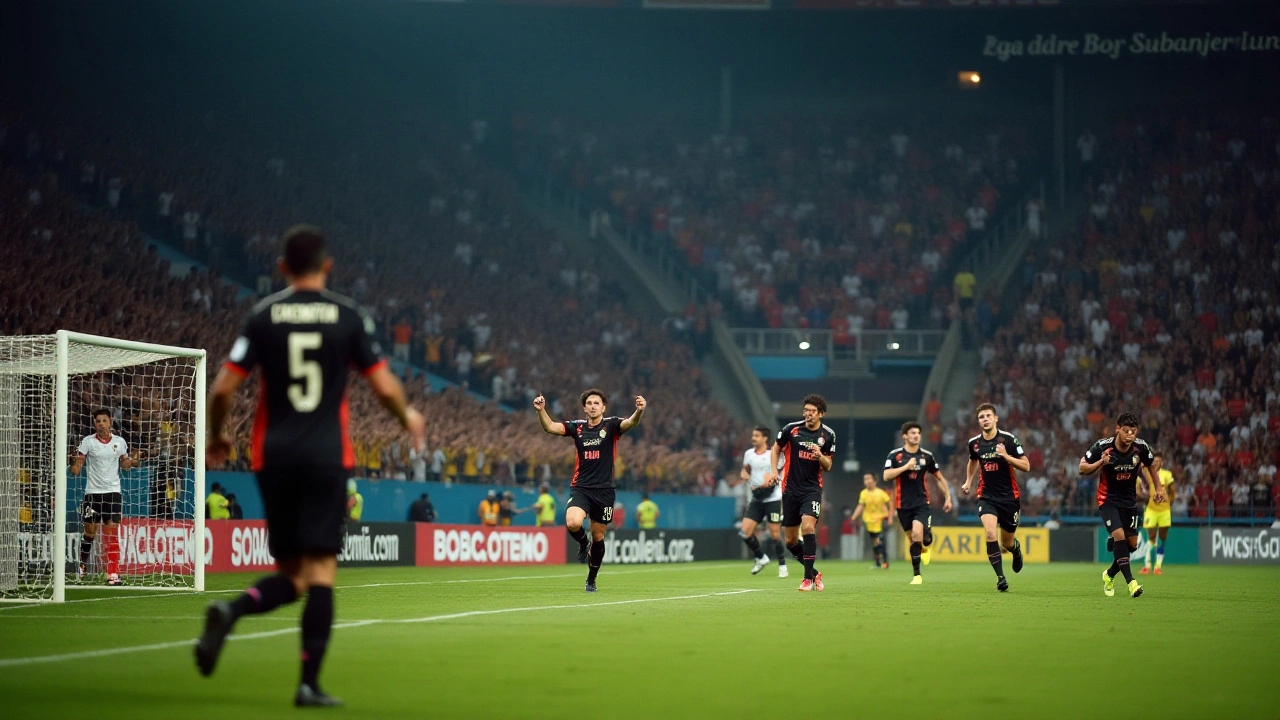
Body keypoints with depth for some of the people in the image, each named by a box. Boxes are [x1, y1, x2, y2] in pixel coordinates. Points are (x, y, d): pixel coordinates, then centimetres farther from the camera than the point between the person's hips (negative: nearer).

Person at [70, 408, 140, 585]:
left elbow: (124, 463, 14)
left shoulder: (119, 442, 6)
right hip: (93, 491, -1)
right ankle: (82, 566, 26)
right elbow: (78, 465, -2)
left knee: (112, 534, -4)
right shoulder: (87, 442, -1)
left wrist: (132, 461, -6)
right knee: (89, 532, 4)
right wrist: (75, 467, -24)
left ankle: (113, 574, -6)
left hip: (113, 491, 1)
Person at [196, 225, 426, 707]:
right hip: (327, 457, -2)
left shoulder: (263, 317, 3)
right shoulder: (349, 317, 1)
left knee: (291, 574, 11)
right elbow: (384, 386, 1)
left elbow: (223, 387, -1)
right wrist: (408, 417, 22)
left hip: (274, 456, 2)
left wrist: (217, 435, 17)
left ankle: (230, 611, -19)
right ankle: (309, 683, -8)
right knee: (321, 568, -1)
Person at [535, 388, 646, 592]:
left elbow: (630, 423, -20)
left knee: (598, 536, 8)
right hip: (581, 488, 1)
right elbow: (550, 427, -4)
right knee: (572, 523, -26)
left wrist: (639, 411, -42)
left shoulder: (611, 425, -1)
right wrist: (541, 410, -24)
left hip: (604, 490, -1)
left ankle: (591, 579, 28)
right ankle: (583, 542, 10)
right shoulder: (577, 427, 6)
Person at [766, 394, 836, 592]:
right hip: (790, 489, 2)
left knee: (808, 527, -24)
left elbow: (828, 466, 4)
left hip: (812, 489, -2)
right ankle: (814, 573, 24)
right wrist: (773, 471, 1)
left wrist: (820, 456, -17)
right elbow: (776, 448, 13)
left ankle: (808, 577, -15)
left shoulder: (828, 435, -2)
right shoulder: (792, 429, -3)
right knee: (791, 541, 4)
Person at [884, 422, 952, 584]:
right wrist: (906, 466, -20)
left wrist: (948, 498, 9)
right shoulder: (895, 455, -1)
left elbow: (940, 478, 13)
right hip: (903, 504, 1)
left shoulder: (927, 456, 2)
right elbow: (886, 476, -13)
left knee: (917, 533, -22)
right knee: (912, 537, 8)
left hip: (922, 503, -1)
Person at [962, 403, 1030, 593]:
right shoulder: (974, 443, 1)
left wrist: (1006, 456, -24)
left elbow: (1026, 466, -11)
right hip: (986, 496, 2)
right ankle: (1000, 577, -20)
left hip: (1009, 497, -2)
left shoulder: (1008, 439, -10)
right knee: (990, 532, -24)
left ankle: (1016, 548, 47)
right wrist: (968, 482, 14)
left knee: (1007, 543, 8)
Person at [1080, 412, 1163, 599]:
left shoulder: (1141, 447, -12)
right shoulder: (1102, 446, -20)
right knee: (1119, 535, -22)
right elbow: (1082, 468, -11)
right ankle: (1130, 581, -20)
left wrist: (1157, 489, 12)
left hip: (1129, 500, 4)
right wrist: (1100, 462, -29)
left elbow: (1151, 465, 10)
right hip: (1108, 499, -4)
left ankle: (1109, 575, 27)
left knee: (1131, 543, 3)